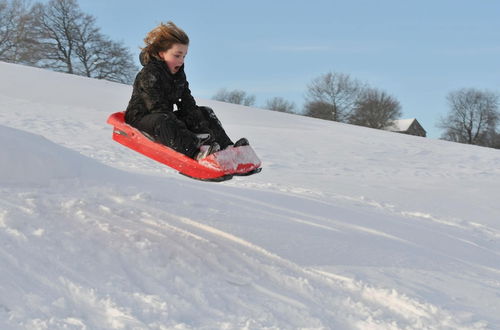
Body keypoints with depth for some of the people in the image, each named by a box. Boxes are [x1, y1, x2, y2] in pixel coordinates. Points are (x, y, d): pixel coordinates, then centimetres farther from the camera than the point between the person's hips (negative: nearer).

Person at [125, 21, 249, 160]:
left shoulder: (178, 74, 9)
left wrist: (200, 124, -12)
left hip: (167, 116, 9)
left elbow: (187, 104, 5)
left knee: (205, 113, 0)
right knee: (163, 121, -41)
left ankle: (227, 146, -20)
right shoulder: (149, 74, -19)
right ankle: (198, 153, -62)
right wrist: (182, 131, -35)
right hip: (141, 117, -9)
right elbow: (158, 108, -29)